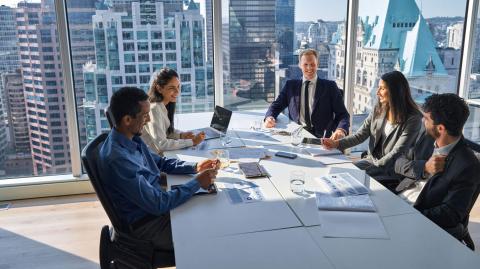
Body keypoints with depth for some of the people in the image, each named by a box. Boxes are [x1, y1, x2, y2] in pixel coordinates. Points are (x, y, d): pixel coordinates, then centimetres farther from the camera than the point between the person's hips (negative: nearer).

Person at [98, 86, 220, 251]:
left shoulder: (132, 139, -1)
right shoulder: (117, 159, -30)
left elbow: (160, 162, 14)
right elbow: (157, 204, -28)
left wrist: (194, 167, -1)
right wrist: (197, 183, -21)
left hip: (154, 205, 8)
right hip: (146, 224, -8)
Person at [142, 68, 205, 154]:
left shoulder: (166, 105, 2)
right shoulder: (154, 109, -22)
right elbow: (161, 144, -26)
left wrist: (181, 135, -3)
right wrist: (192, 142, -23)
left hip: (161, 153, 8)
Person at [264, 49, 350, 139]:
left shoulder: (329, 87, 10)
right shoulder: (290, 85, 18)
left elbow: (343, 114, 3)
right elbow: (276, 106, 17)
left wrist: (341, 130, -20)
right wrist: (269, 118, -8)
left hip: (320, 136, 1)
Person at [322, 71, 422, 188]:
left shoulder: (412, 118, -15)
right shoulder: (378, 110, 3)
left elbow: (397, 152, -18)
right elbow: (360, 135, 1)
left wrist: (374, 167, -20)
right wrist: (337, 143, -14)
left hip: (390, 171, -6)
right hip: (371, 159, 6)